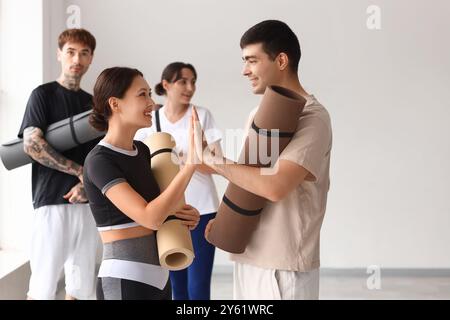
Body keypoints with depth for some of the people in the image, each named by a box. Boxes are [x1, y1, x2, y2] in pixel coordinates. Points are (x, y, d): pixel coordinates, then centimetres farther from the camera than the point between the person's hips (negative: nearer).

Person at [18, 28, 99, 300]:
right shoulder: (43, 94, 1)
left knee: (82, 286, 7)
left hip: (88, 203, 5)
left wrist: (87, 184, -6)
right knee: (43, 287, -4)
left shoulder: (93, 103, 16)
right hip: (53, 201, -5)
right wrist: (81, 171, -10)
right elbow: (32, 145, -11)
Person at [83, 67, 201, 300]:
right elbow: (150, 218, -25)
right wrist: (191, 163, -27)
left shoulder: (142, 151, 8)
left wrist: (184, 215, 3)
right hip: (124, 282, -8)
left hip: (157, 277, 8)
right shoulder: (99, 160, -15)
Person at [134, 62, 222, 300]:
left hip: (201, 211, -2)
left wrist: (183, 158, -23)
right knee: (177, 287, 10)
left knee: (198, 288, -4)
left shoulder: (202, 115, -2)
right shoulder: (150, 121, 3)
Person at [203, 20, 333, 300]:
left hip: (284, 265, -7)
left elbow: (275, 186, -26)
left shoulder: (312, 118, -15)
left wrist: (213, 160, -18)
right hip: (249, 257, 7)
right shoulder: (258, 114, 10)